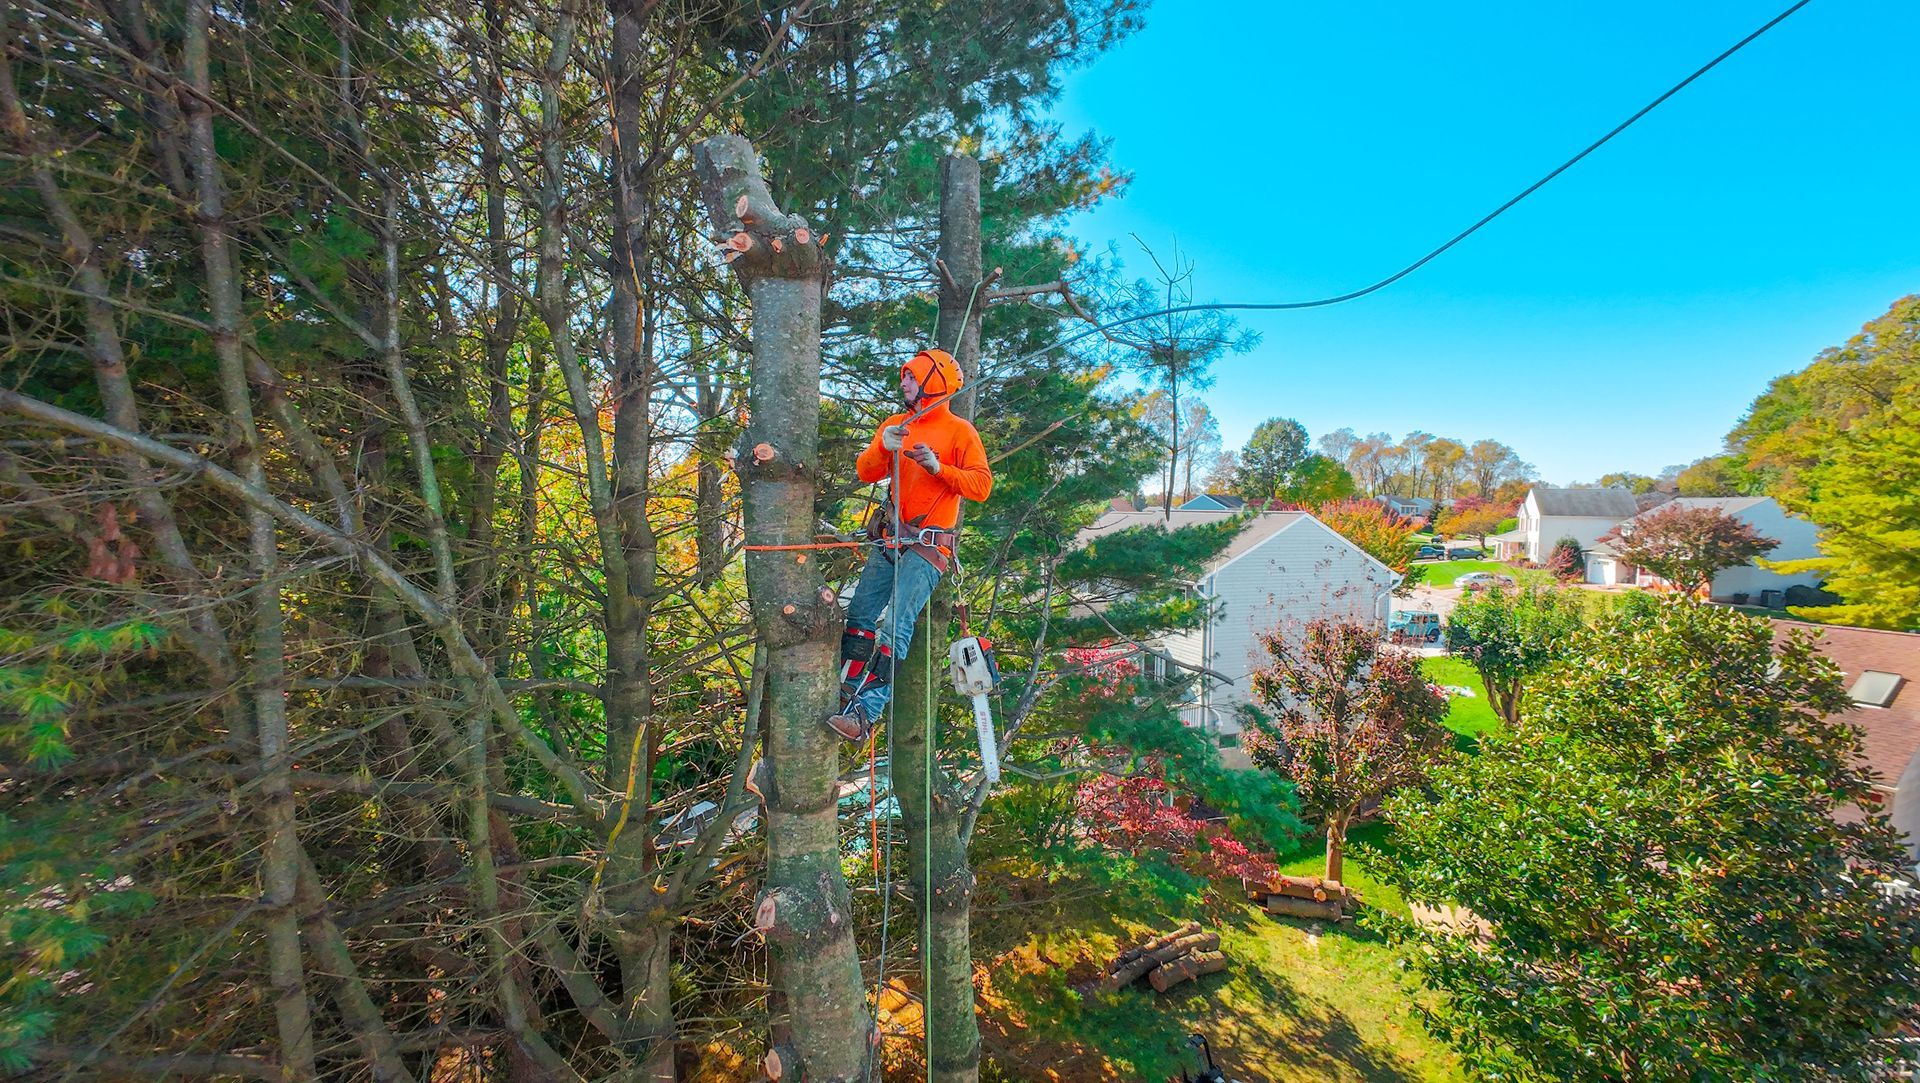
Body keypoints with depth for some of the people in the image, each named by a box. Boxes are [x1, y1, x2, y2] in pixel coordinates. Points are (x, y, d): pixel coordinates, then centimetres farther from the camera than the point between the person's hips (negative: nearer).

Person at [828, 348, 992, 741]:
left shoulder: (959, 430, 0)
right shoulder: (895, 425, 15)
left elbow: (982, 485, -7)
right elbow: (865, 472, 5)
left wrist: (937, 467, -19)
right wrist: (882, 447, -14)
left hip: (928, 546, -6)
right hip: (890, 541, 6)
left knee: (894, 627, -17)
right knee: (860, 619, 2)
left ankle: (864, 713, -20)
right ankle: (847, 698, 10)